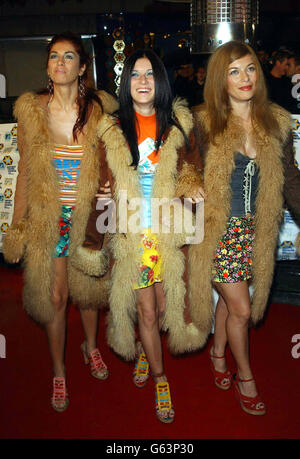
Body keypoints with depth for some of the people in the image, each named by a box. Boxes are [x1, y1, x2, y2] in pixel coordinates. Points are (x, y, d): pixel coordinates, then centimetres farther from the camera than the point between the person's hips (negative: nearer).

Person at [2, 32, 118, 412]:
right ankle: (59, 373, 27)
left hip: (88, 216, 1)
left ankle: (91, 347, 45)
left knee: (87, 288, 16)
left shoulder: (99, 110, -3)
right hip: (48, 216, 0)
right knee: (55, 295, 6)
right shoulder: (31, 109, -3)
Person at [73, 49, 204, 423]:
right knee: (145, 309, 5)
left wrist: (190, 187, -11)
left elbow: (193, 169, 12)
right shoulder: (112, 130, 1)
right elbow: (106, 191, 4)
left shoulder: (178, 123, 3)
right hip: (131, 235, -1)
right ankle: (160, 379, 27)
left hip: (169, 232, 1)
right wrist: (91, 243, 5)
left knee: (163, 304, 9)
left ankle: (143, 350, 43)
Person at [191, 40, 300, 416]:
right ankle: (245, 378, 26)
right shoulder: (204, 123, -9)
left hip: (255, 230, 4)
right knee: (241, 309, 0)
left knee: (231, 297, 17)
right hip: (217, 230, -4)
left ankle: (218, 354, 43)